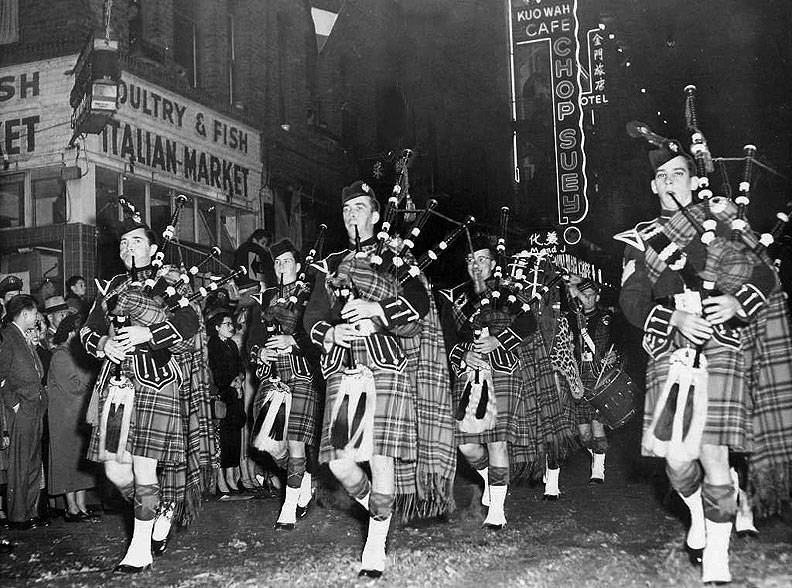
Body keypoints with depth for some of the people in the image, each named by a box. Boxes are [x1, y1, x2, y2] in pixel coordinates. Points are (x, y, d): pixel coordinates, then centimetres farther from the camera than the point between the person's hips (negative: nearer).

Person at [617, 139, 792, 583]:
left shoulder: (721, 217, 13)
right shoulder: (642, 239, 15)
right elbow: (632, 299, 4)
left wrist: (737, 302, -11)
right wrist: (673, 316, -14)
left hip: (722, 348, -1)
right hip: (671, 351, 1)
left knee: (713, 455, -5)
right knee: (677, 456, -6)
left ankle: (717, 561, 9)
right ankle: (698, 516, 28)